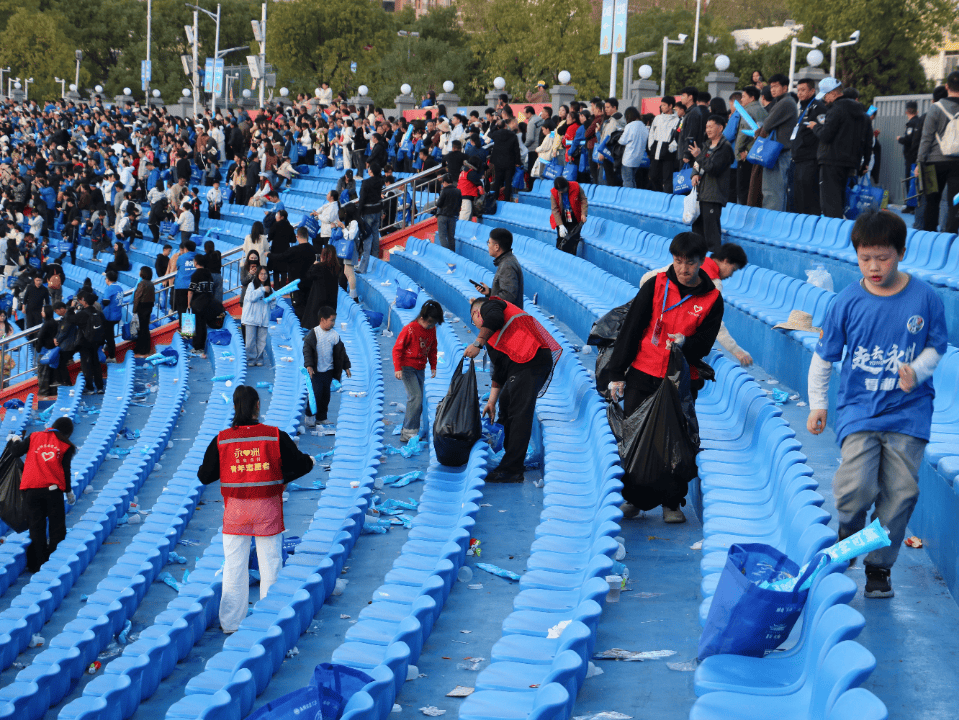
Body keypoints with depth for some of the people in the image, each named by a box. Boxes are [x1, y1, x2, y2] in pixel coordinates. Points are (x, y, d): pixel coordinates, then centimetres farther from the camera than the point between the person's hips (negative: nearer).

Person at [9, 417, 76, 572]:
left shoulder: (34, 437, 11)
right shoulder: (66, 445, 7)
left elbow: (17, 452, 6)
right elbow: (65, 470, 2)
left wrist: (15, 441, 28)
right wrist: (69, 492, 13)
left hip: (31, 489, 2)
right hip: (53, 489, -2)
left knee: (36, 527, 9)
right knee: (57, 527, 8)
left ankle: (38, 564, 11)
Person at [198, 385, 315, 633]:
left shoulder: (221, 440, -5)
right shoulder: (276, 436, -8)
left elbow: (204, 477, 0)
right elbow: (300, 465, -2)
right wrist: (310, 461, 21)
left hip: (235, 510, 1)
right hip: (268, 509, -1)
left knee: (234, 564, 10)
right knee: (270, 562, 9)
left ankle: (231, 622, 16)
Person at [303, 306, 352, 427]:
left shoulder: (335, 335, 2)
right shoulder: (313, 334, -8)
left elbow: (341, 352, 10)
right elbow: (307, 350, -9)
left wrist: (346, 367, 9)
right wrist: (308, 365, -20)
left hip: (328, 371, 4)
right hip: (316, 371, -4)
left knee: (325, 395, 8)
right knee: (316, 393, -7)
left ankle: (321, 418, 20)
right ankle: (310, 417, 9)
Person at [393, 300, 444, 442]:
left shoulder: (432, 330, 3)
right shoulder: (410, 329, -17)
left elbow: (432, 349, 18)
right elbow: (397, 349, -13)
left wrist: (433, 366, 14)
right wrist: (397, 368, -18)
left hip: (420, 369, 7)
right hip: (407, 368, -7)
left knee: (419, 400, 7)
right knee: (416, 397, -18)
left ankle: (407, 429, 17)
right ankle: (409, 431, -16)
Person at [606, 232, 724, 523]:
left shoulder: (712, 300, 0)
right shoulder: (656, 285, -1)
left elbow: (704, 344, -1)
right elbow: (630, 329, 0)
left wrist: (684, 344, -25)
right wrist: (617, 373, -3)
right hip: (642, 376, 1)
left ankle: (672, 503, 13)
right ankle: (632, 498, 16)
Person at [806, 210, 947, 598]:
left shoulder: (924, 297, -3)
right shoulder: (847, 302, -3)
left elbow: (937, 346, 8)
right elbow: (823, 356, 7)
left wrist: (917, 371, -12)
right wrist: (817, 403, 5)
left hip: (908, 411, 1)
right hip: (858, 408, -1)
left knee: (901, 491, -2)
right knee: (858, 486, -17)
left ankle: (879, 566, 16)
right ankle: (848, 529, 17)